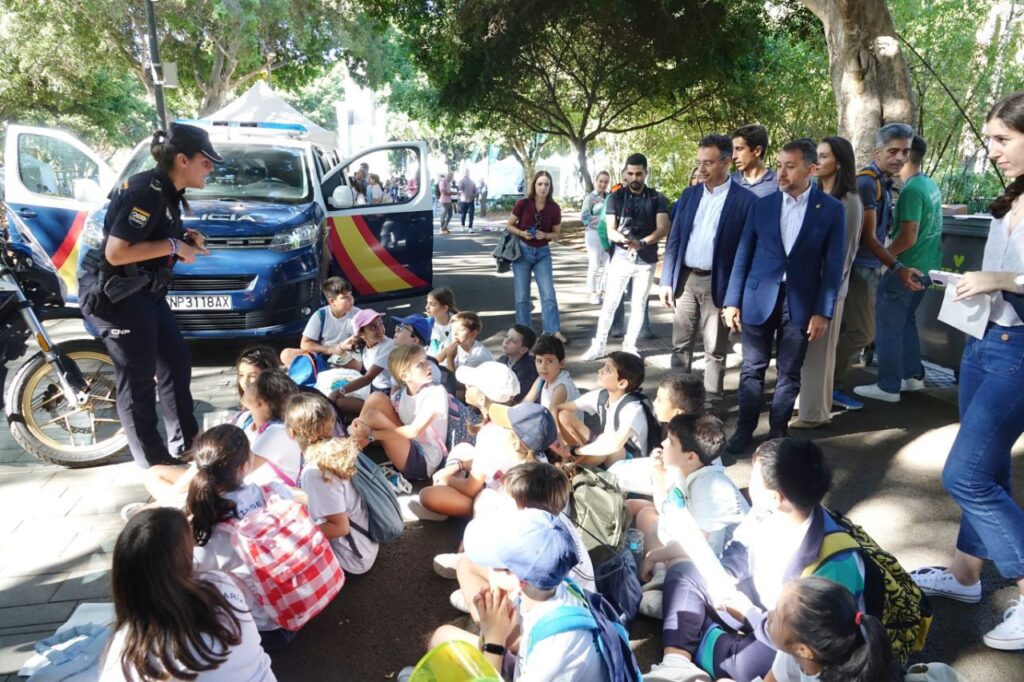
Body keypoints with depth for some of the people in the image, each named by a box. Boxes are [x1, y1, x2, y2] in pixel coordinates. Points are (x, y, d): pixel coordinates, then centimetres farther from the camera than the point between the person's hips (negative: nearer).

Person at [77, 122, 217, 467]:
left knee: (177, 362, 13)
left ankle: (184, 443, 26)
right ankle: (154, 463, 11)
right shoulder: (146, 192, -22)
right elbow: (116, 253, -27)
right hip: (113, 294, -10)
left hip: (144, 291, 10)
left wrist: (185, 239, 3)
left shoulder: (167, 193, 8)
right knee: (138, 379, -2)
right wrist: (173, 246, -21)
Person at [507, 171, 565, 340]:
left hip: (543, 253, 1)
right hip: (522, 251, -1)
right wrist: (522, 233, -19)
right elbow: (509, 226, 0)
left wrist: (545, 235, -16)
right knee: (522, 295, 4)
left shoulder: (554, 208, -6)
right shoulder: (523, 204, -10)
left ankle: (554, 331, 0)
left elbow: (557, 234, 4)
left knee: (549, 293, -4)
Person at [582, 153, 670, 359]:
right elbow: (610, 230, -6)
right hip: (620, 258, 0)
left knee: (638, 305, 8)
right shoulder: (615, 197, 1)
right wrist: (622, 238, -29)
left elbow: (663, 229, -10)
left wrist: (642, 243, -27)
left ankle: (630, 346, 20)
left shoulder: (657, 198, 1)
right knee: (609, 303, 2)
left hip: (646, 260, 1)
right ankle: (598, 346, 11)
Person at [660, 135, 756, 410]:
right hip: (685, 279, 4)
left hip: (718, 283, -4)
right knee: (680, 345, 11)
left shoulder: (745, 200, -7)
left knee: (715, 351, 6)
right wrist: (667, 280, 4)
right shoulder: (689, 194, 7)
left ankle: (711, 404, 17)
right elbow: (674, 239, 9)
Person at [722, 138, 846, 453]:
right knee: (752, 369, 7)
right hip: (759, 298, 1)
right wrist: (732, 301, 0)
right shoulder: (762, 205, 1)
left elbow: (833, 265, -2)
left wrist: (823, 312, -7)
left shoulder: (831, 209, -2)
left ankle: (778, 432, 23)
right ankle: (744, 430, 20)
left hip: (800, 303, -1)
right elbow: (743, 255, 3)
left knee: (789, 373, 9)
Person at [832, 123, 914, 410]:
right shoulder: (868, 181, -16)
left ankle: (835, 386, 22)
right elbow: (868, 236, -18)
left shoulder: (883, 182, 13)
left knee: (848, 331, 13)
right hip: (856, 267, -9)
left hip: (867, 267, 9)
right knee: (862, 332, -6)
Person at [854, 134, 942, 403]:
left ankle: (888, 387, 6)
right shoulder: (930, 184, 9)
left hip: (905, 269, -9)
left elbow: (908, 238, -24)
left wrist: (881, 257, -11)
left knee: (888, 326, 0)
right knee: (906, 320, 20)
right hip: (926, 265, 9)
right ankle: (913, 376, 28)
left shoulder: (911, 190, -20)